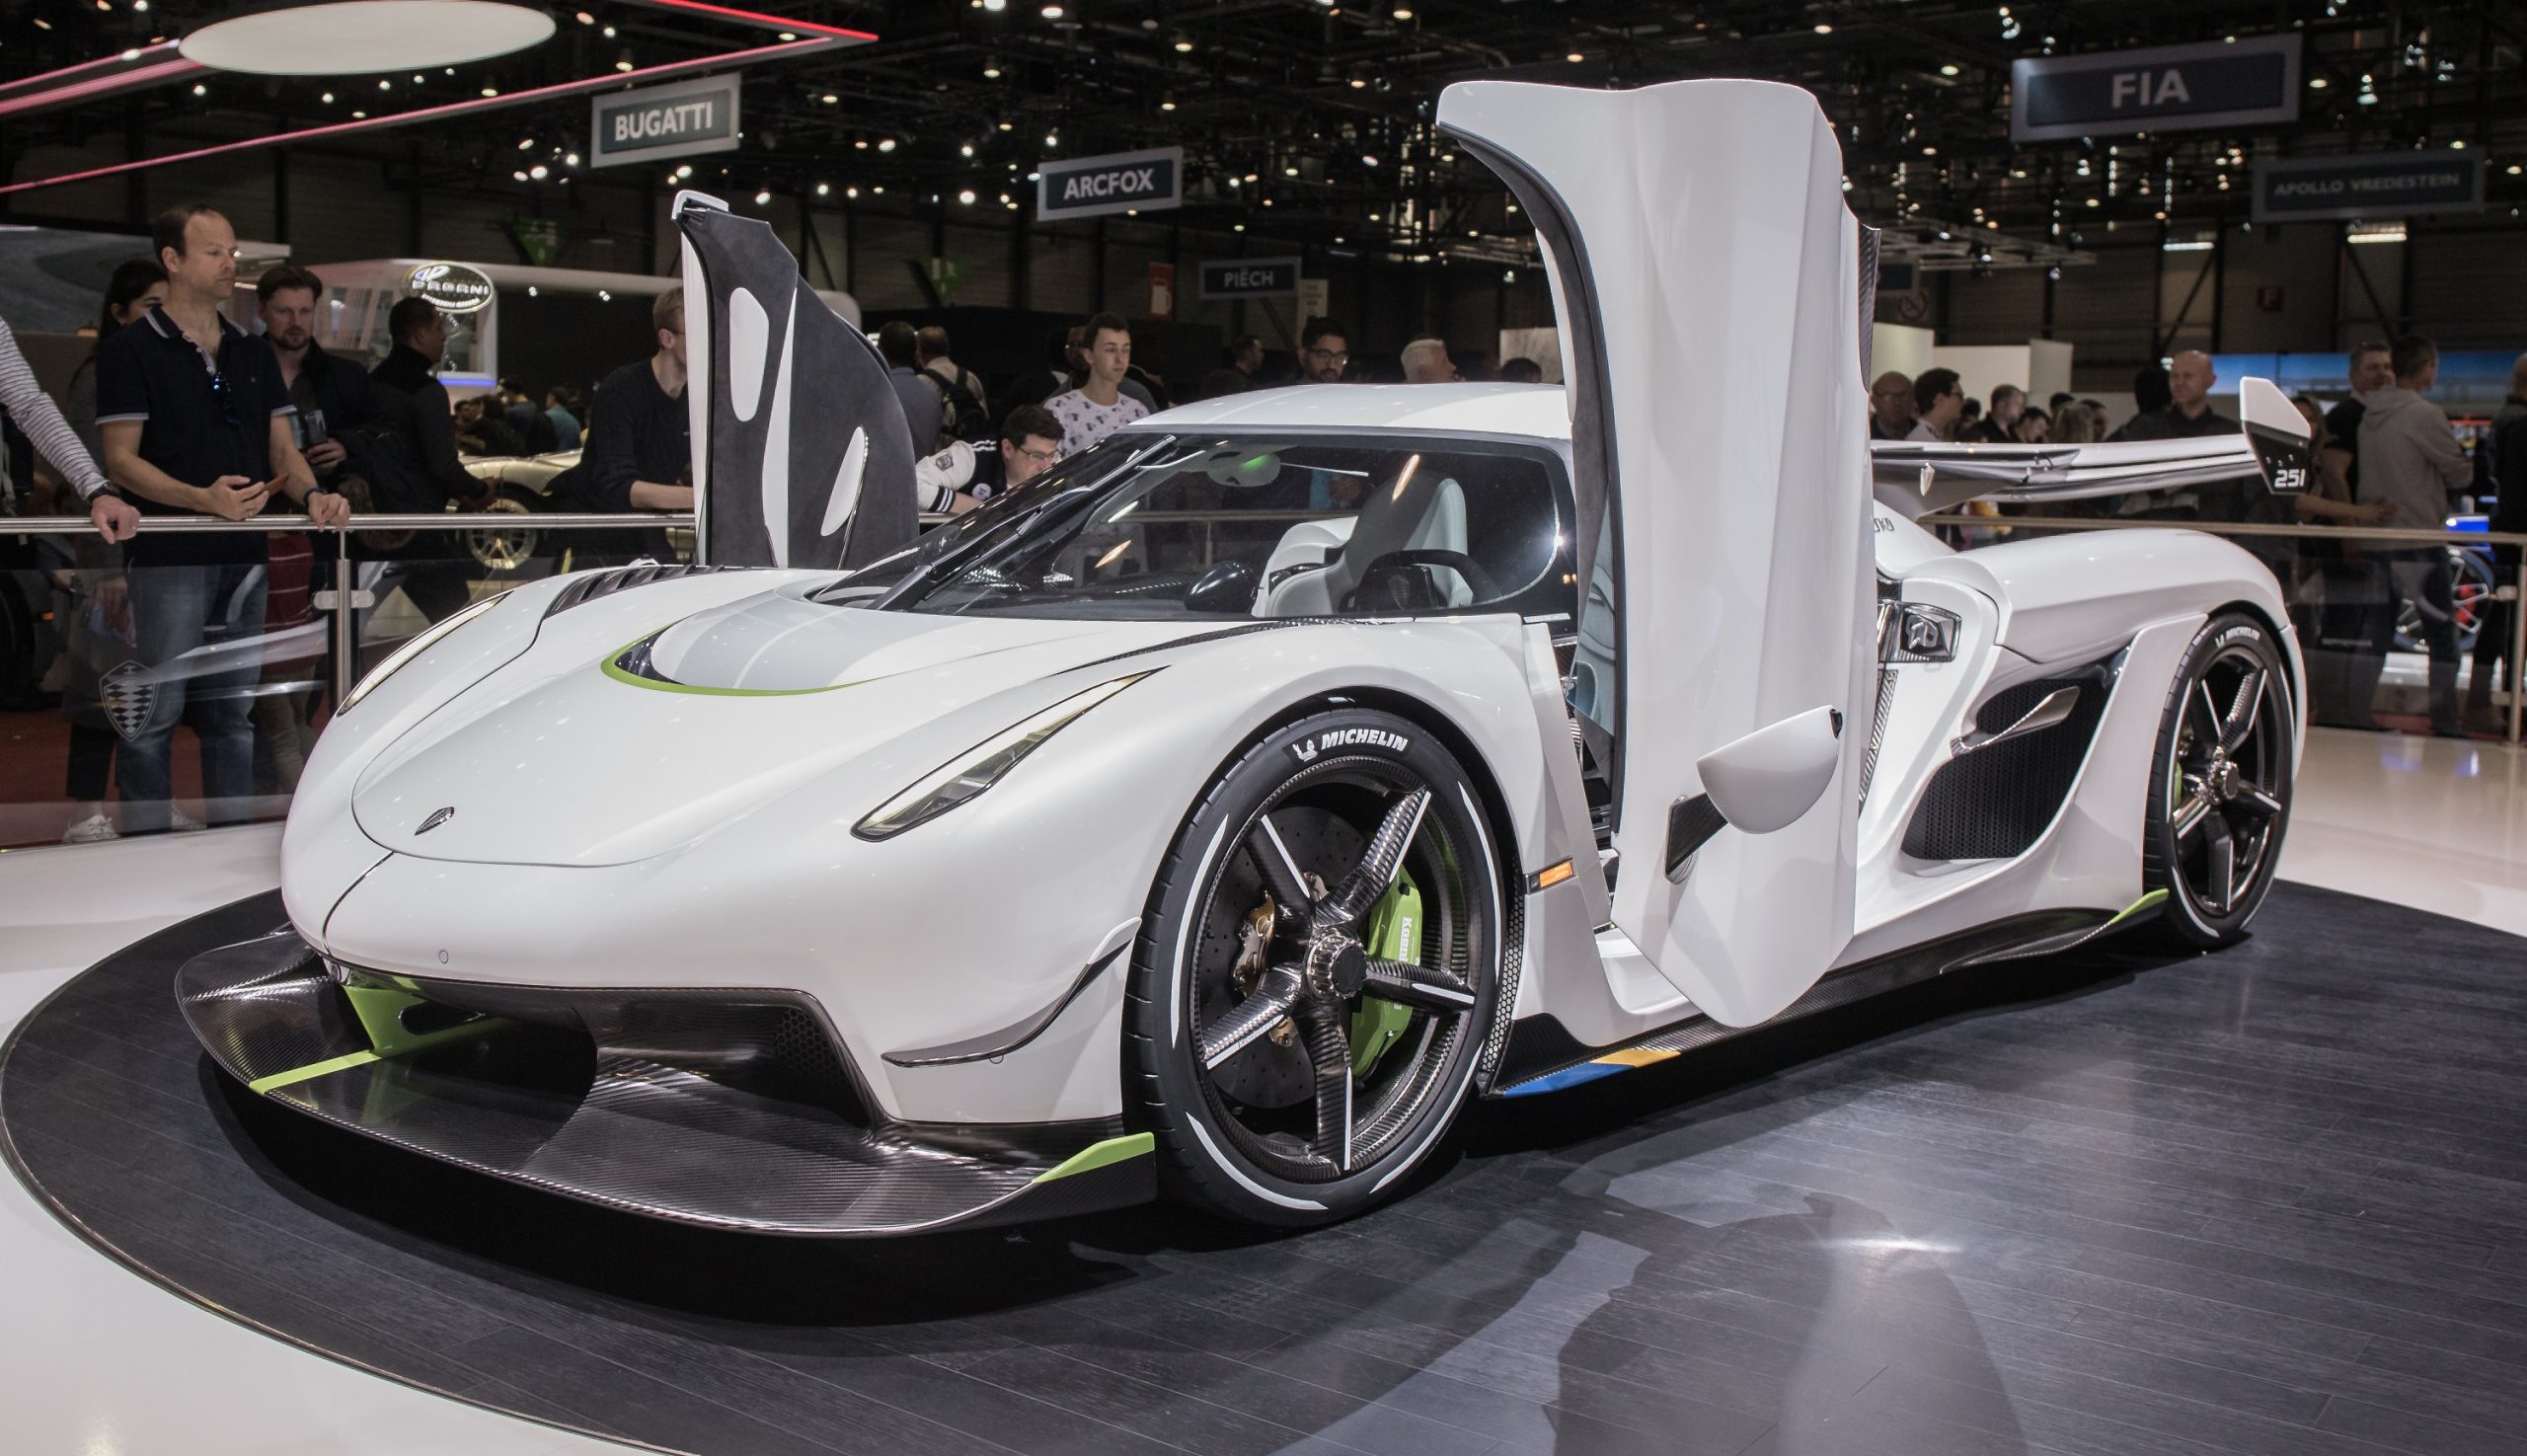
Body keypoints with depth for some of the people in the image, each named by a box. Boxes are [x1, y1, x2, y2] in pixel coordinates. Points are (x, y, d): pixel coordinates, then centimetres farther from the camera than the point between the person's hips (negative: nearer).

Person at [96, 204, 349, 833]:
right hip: (168, 556, -5)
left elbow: (282, 449, 16)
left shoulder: (254, 352, 17)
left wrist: (311, 494, -6)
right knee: (153, 716, -5)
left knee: (233, 715, 11)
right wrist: (202, 498, -22)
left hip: (244, 555, 6)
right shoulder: (132, 350, -1)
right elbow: (120, 459, -7)